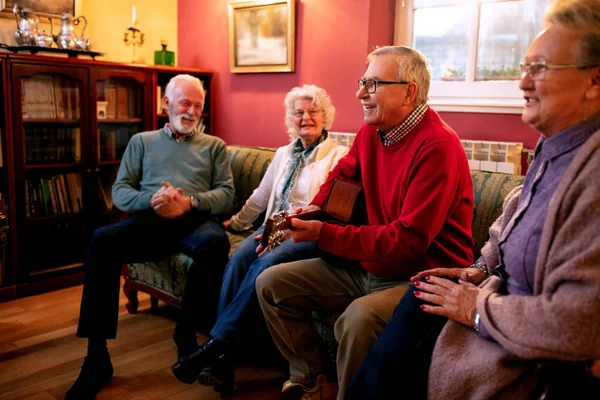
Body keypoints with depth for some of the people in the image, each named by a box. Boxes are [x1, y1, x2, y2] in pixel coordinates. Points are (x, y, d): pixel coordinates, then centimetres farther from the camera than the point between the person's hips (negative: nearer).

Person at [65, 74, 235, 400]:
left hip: (194, 221, 0)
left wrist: (189, 202, -12)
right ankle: (97, 357, -26)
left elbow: (227, 194, 8)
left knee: (216, 241, -37)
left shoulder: (214, 146, 22)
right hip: (148, 219, 1)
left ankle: (186, 330, -16)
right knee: (102, 239, -31)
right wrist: (150, 199, -12)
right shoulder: (142, 141, 23)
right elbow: (120, 191, 11)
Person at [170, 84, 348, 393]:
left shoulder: (339, 155, 4)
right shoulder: (284, 154, 22)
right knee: (239, 257, -26)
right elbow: (260, 198, 27)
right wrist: (235, 223, 27)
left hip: (309, 235, -5)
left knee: (267, 262, -34)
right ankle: (223, 358, -29)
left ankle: (215, 343, -28)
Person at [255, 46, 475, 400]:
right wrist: (315, 207, 8)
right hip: (368, 264, 8)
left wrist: (323, 234, -24)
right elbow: (344, 172, 26)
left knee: (360, 317, -38)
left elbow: (407, 241, -25)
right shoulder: (372, 131, 4)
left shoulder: (438, 147, -20)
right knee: (272, 283, 4)